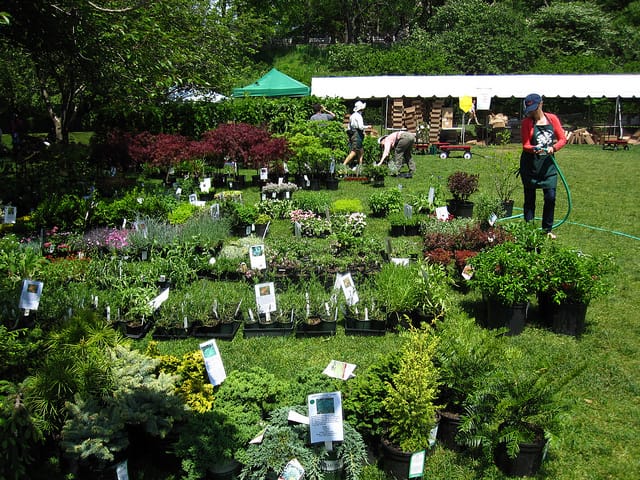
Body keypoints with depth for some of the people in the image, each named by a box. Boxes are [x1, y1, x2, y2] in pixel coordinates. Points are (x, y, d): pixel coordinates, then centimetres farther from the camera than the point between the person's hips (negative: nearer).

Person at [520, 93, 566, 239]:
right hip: (530, 165, -2)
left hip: (548, 163, 2)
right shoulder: (526, 122, -3)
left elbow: (562, 139, 3)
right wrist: (534, 149, -31)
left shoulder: (552, 119, 3)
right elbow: (525, 145, -10)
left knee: (550, 197, -1)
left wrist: (553, 147, -17)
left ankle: (547, 230, 12)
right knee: (530, 198, 4)